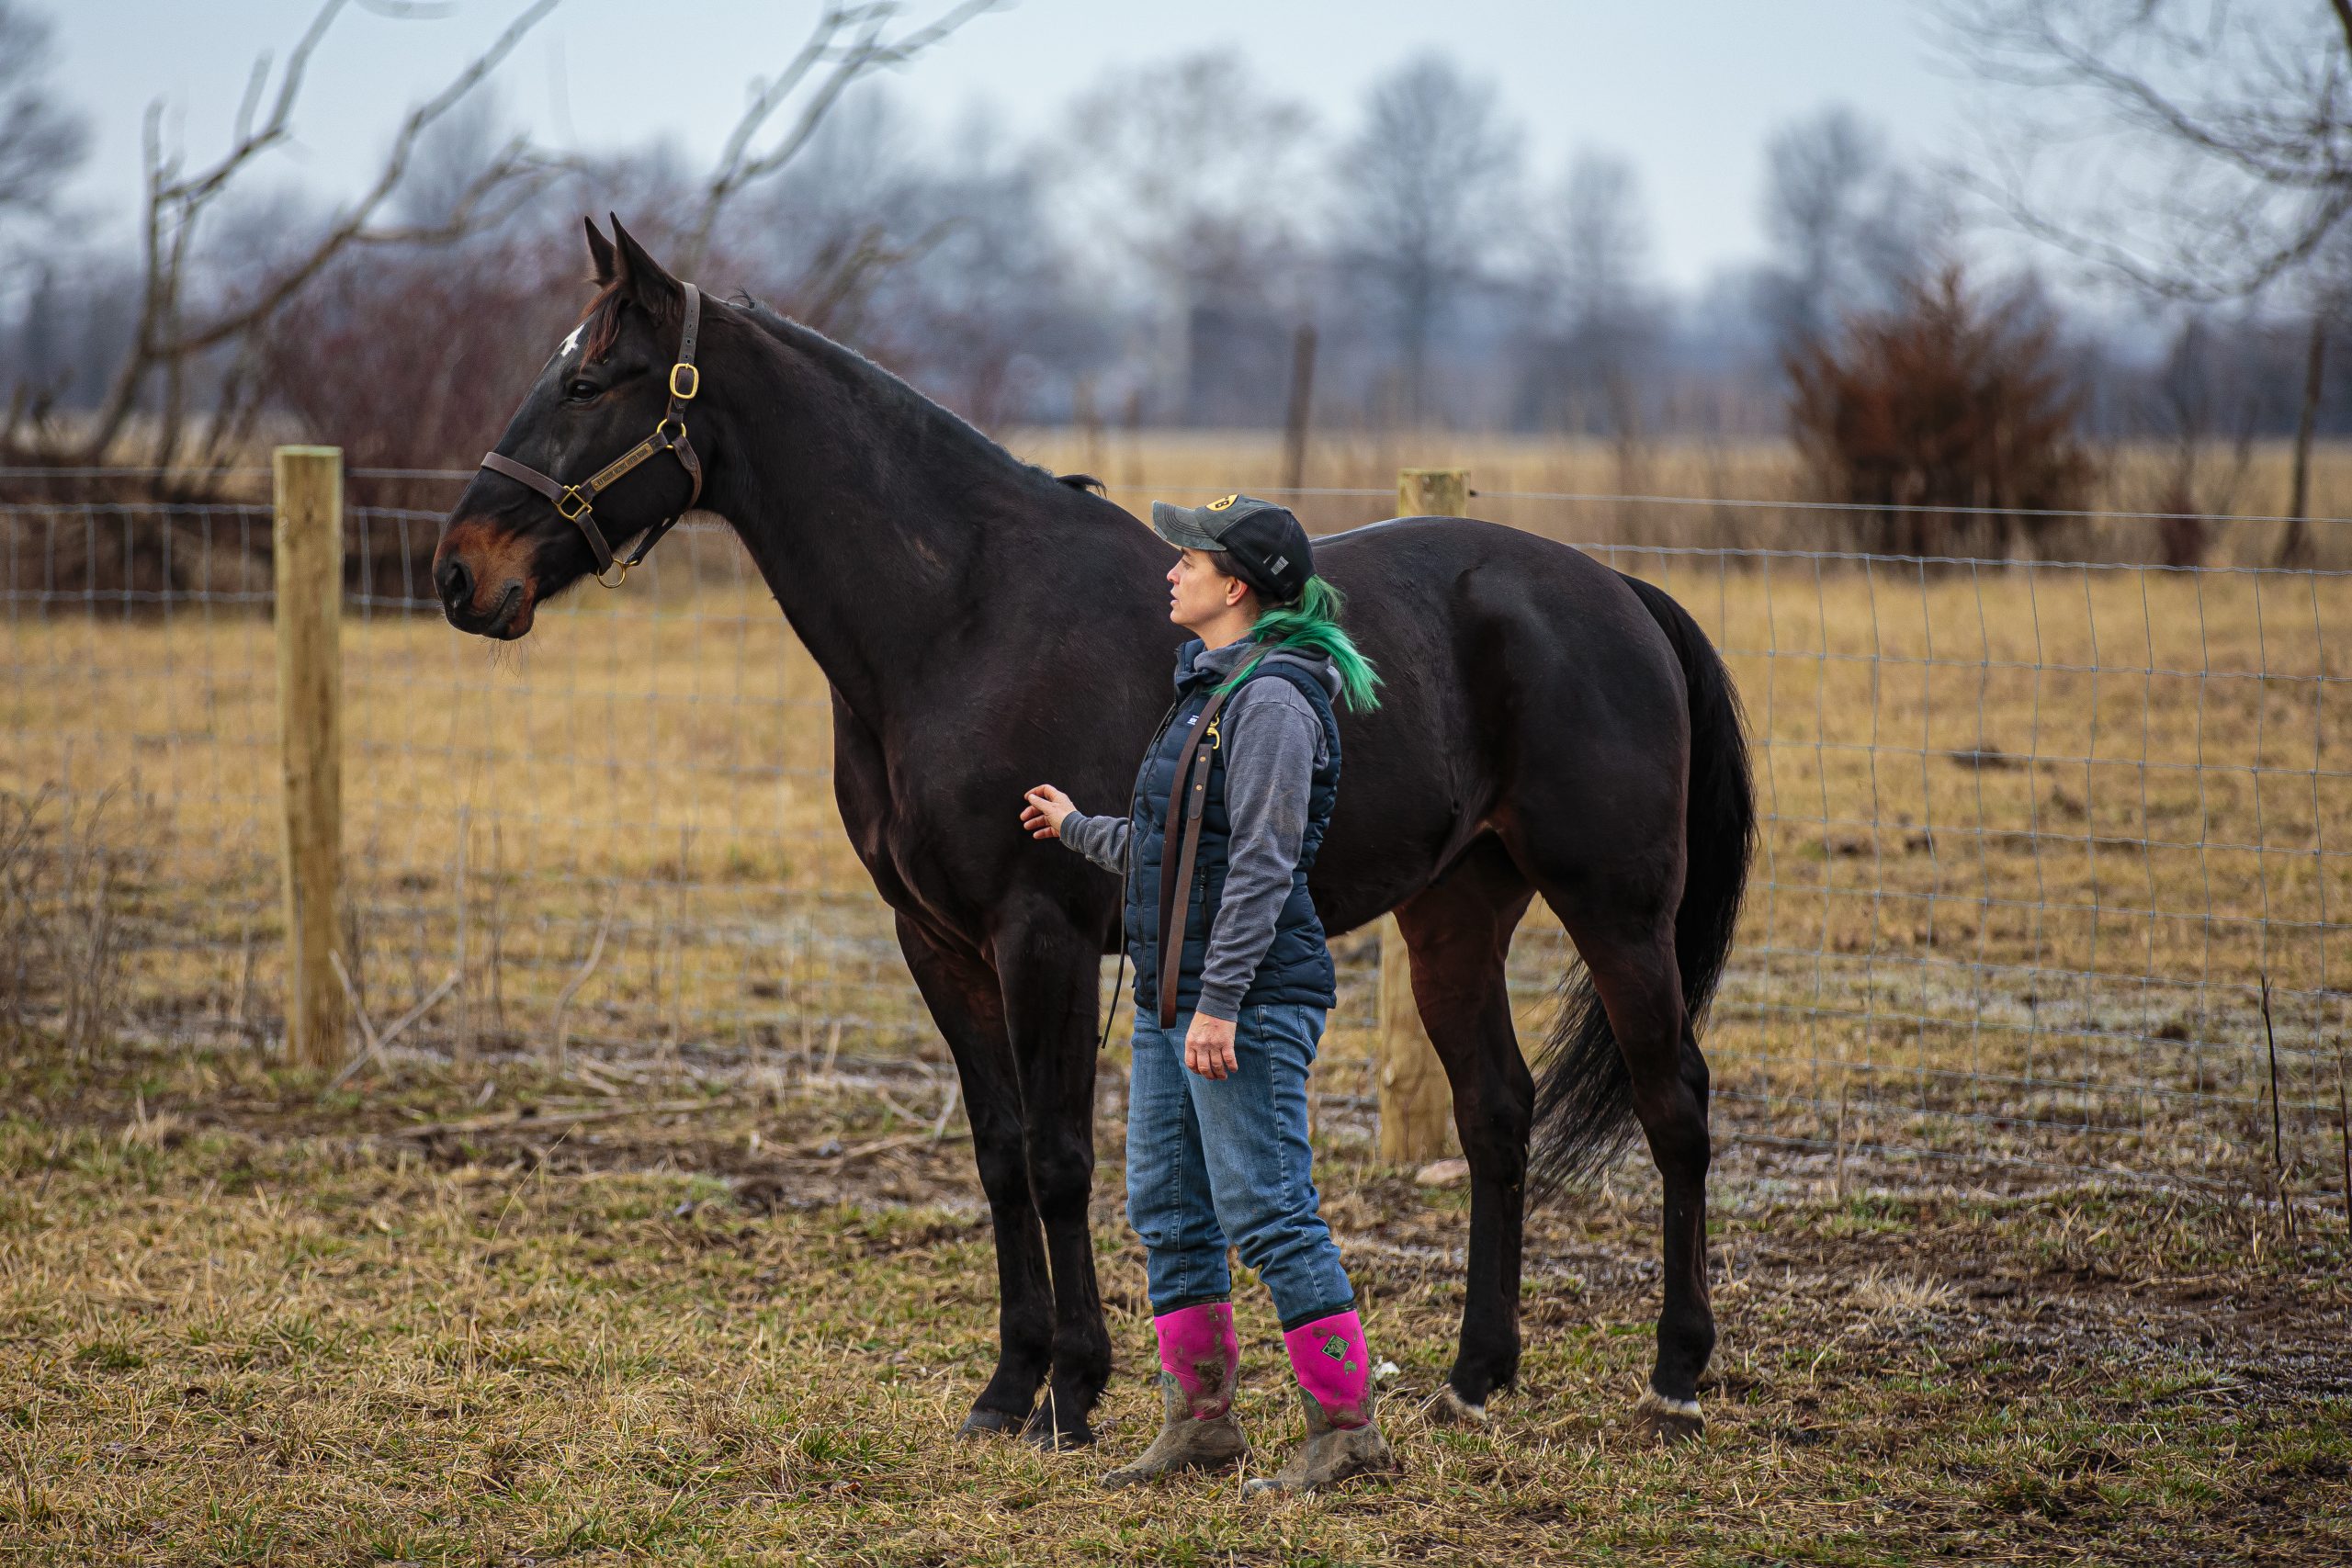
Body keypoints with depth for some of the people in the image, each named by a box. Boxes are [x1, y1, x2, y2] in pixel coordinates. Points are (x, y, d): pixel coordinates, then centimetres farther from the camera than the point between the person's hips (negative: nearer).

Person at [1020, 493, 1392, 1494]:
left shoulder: (1273, 699, -15)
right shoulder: (1210, 689, 15)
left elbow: (1262, 863, -21)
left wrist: (1221, 1002, -24)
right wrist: (1076, 830, 35)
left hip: (1249, 999, -10)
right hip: (1171, 997, 10)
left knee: (1268, 1214, -8)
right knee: (1166, 1212, 13)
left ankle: (1347, 1428, -2)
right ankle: (1201, 1418, 21)